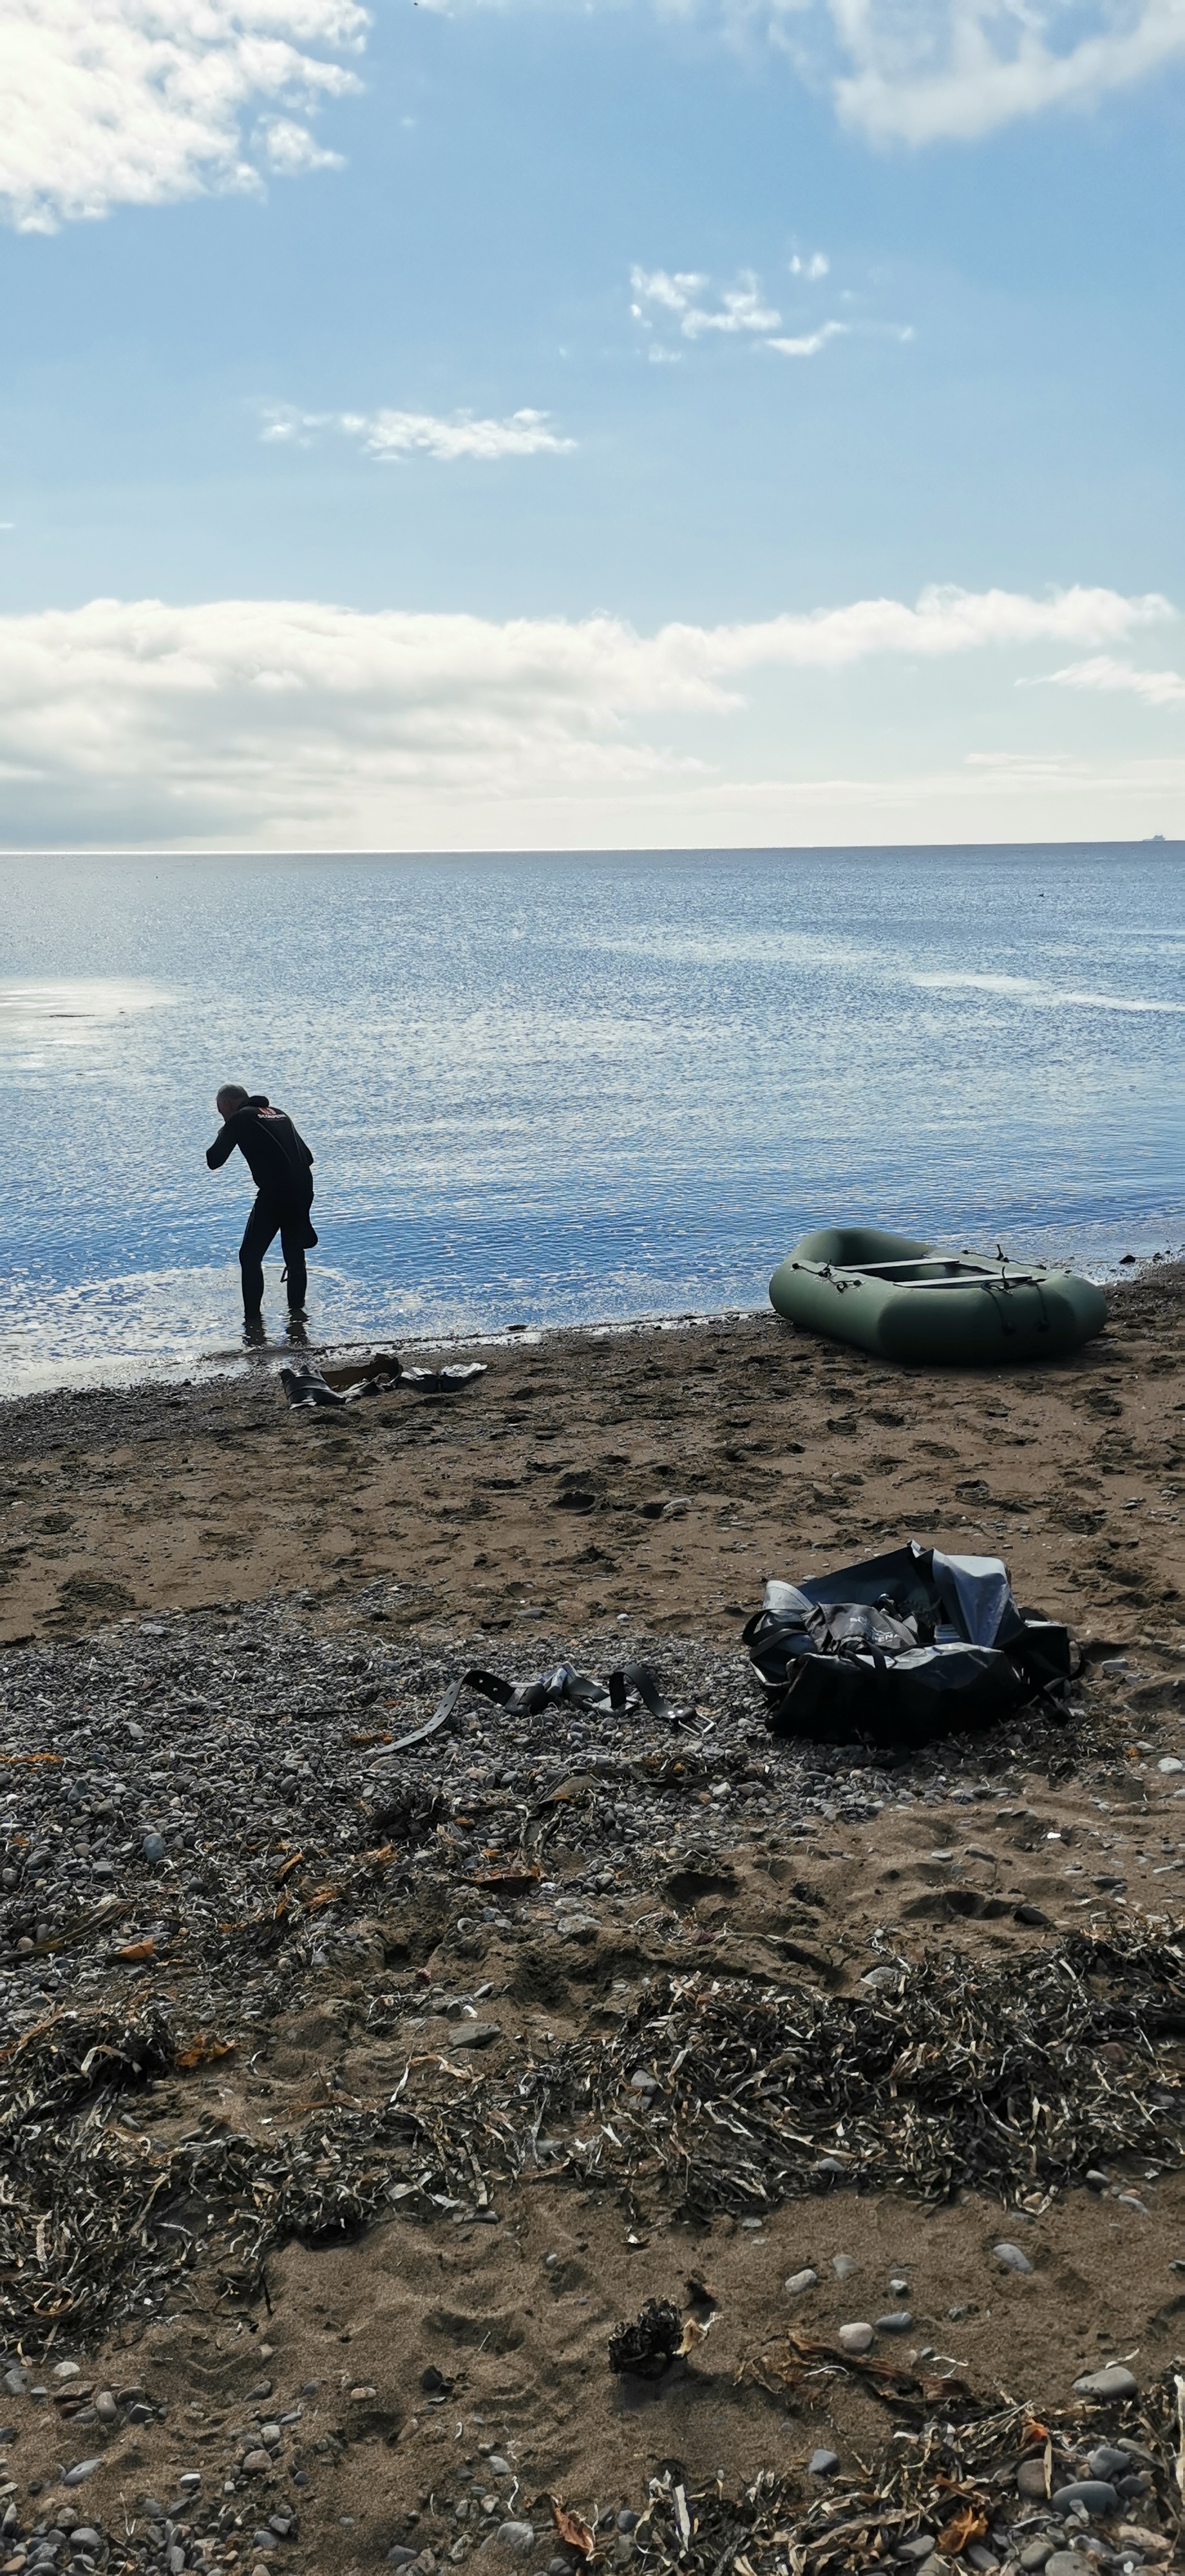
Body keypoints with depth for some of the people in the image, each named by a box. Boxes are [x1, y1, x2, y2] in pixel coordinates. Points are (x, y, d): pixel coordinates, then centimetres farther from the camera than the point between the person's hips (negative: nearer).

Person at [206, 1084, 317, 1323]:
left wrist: (223, 1136, 19)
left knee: (250, 1256, 4)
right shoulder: (279, 1114, 23)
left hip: (274, 1195, -7)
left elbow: (214, 1161, 2)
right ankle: (297, 1310, 25)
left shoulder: (240, 1119, 3)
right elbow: (307, 1157, 22)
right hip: (303, 1191, 7)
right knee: (295, 1256, 20)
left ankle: (253, 1317, 3)